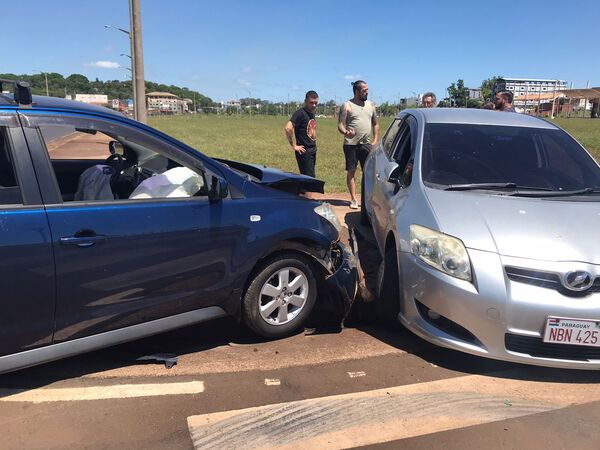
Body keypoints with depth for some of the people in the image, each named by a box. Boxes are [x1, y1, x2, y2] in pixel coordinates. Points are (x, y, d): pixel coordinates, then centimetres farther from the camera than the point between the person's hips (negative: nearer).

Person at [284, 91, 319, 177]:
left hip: (312, 150, 8)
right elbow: (288, 128, -26)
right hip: (304, 151, -8)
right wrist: (294, 146, -19)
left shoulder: (312, 113, 11)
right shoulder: (300, 113, -14)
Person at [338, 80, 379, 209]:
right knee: (351, 172, 1)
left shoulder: (370, 105, 12)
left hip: (366, 144, 4)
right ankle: (353, 199, 9)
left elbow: (375, 124, 18)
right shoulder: (347, 106, -2)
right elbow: (340, 125, -7)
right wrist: (346, 132, -29)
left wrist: (375, 140, 6)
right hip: (351, 144, -4)